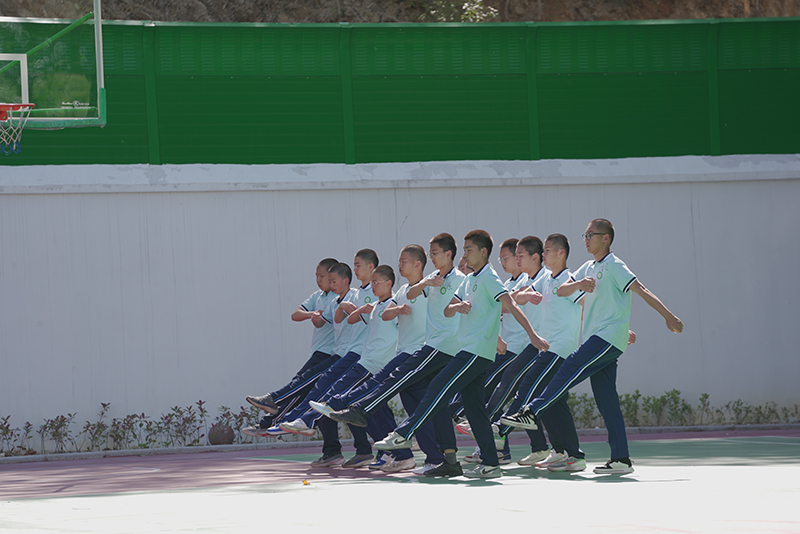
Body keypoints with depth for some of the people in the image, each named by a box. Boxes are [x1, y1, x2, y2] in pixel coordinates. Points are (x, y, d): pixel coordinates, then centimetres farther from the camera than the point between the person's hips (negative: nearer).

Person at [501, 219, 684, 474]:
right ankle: (621, 459, 1)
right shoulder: (588, 268, 20)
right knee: (606, 400, 3)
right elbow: (561, 291, 14)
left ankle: (532, 412, -22)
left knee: (571, 368, -20)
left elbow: (642, 290, -11)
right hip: (596, 340, 8)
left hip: (609, 337, -8)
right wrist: (578, 285, -8)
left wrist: (668, 316, -17)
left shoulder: (614, 266, -5)